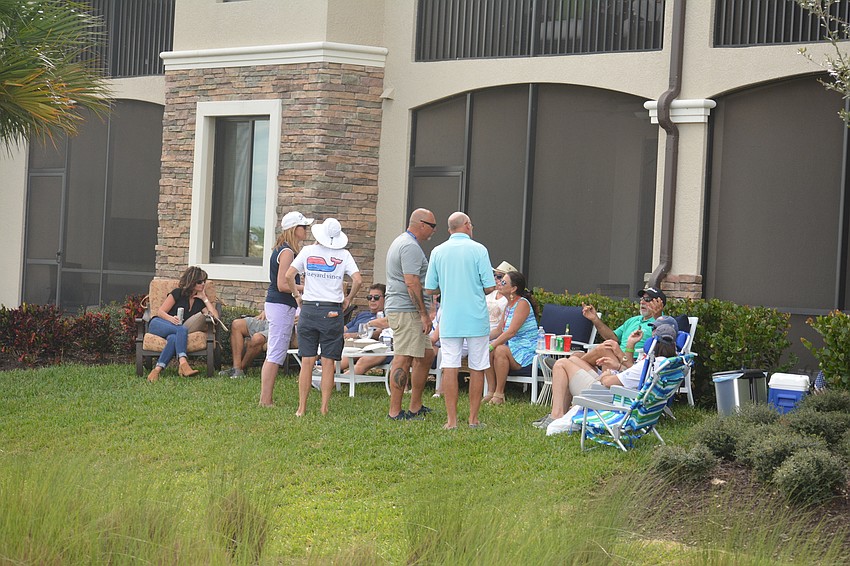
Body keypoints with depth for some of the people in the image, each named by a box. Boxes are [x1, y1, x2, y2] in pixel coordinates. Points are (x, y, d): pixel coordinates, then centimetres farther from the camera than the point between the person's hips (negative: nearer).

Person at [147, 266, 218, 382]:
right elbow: (160, 312, -2)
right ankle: (183, 363, -51)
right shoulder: (178, 293, 1)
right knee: (182, 329, -36)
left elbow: (215, 317, 3)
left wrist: (205, 298, 5)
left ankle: (158, 369, -47)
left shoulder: (200, 301, 15)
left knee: (173, 338, -37)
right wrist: (171, 318, -23)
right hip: (158, 325, -3)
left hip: (176, 331, 3)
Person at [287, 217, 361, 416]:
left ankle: (302, 408, 4)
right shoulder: (344, 255, 0)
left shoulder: (308, 251, 2)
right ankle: (324, 409, 2)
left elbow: (289, 275, -5)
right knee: (328, 363, 3)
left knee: (307, 362, 4)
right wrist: (348, 299, 6)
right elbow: (358, 280, -9)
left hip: (309, 309, 1)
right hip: (332, 312, -1)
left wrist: (297, 295, 8)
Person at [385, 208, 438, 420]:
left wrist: (424, 312, 28)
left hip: (399, 308, 11)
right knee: (403, 359, -9)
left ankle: (415, 407, 19)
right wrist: (424, 314, -19)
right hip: (406, 310, -11)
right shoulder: (410, 247, -14)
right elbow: (412, 283, -21)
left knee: (426, 355, 15)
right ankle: (395, 411, -7)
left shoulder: (401, 242, 21)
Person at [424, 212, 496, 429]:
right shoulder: (478, 250, -5)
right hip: (476, 319, -2)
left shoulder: (438, 252, 3)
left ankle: (451, 420, -2)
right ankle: (473, 418, 9)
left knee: (449, 367, 0)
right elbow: (489, 287, -7)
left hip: (449, 320, 2)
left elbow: (430, 289, 4)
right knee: (477, 369, 7)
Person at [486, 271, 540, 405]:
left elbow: (511, 332, -23)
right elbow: (499, 330, 15)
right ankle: (491, 392, -11)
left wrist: (492, 345, -25)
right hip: (513, 347, 9)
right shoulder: (509, 304, 13)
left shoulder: (522, 303, -15)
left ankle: (499, 394, -25)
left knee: (500, 350, -31)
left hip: (527, 351, -9)